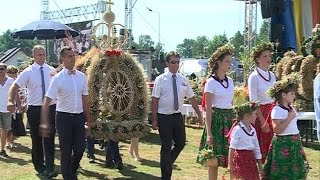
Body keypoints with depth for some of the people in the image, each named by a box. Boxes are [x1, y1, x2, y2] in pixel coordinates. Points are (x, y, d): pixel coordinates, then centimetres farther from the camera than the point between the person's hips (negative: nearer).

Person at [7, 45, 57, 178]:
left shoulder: (51, 70, 4)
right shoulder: (28, 72, -4)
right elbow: (15, 86, -10)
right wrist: (10, 101, -26)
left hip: (50, 108, 1)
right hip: (34, 110, -1)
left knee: (49, 140, -1)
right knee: (36, 140, 10)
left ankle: (50, 168, 2)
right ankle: (40, 168, 23)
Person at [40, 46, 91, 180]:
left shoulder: (82, 77, 5)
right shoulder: (58, 78, -9)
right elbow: (47, 102, -11)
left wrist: (88, 118, 14)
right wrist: (45, 122, -17)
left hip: (79, 116, 4)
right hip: (64, 117, -4)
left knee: (80, 148, 6)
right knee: (66, 151, 5)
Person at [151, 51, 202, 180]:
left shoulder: (183, 80, 4)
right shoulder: (160, 79, -6)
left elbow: (192, 98, 9)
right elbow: (154, 100, -8)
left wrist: (199, 114, 7)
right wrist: (154, 120, -11)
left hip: (178, 116, 4)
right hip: (164, 117, -4)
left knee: (181, 143, 12)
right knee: (166, 147, 2)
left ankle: (167, 164, 38)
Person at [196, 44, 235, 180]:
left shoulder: (230, 81, 11)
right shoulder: (211, 82, -7)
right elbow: (208, 109, -10)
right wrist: (208, 133, -14)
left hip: (230, 118, 6)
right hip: (216, 119, -6)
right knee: (214, 160, 0)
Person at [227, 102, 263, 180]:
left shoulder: (253, 130, 9)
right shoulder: (237, 129, -12)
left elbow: (256, 148, 15)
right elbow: (232, 148, -13)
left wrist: (260, 164, 16)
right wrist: (230, 164, -14)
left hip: (250, 158, 7)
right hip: (241, 158, -7)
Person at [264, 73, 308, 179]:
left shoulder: (291, 108, 10)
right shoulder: (277, 110, -16)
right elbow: (277, 130, -28)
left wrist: (300, 146, 20)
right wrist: (290, 118, -23)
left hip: (295, 144, 9)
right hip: (283, 144, -9)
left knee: (295, 173, 14)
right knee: (282, 175, -1)